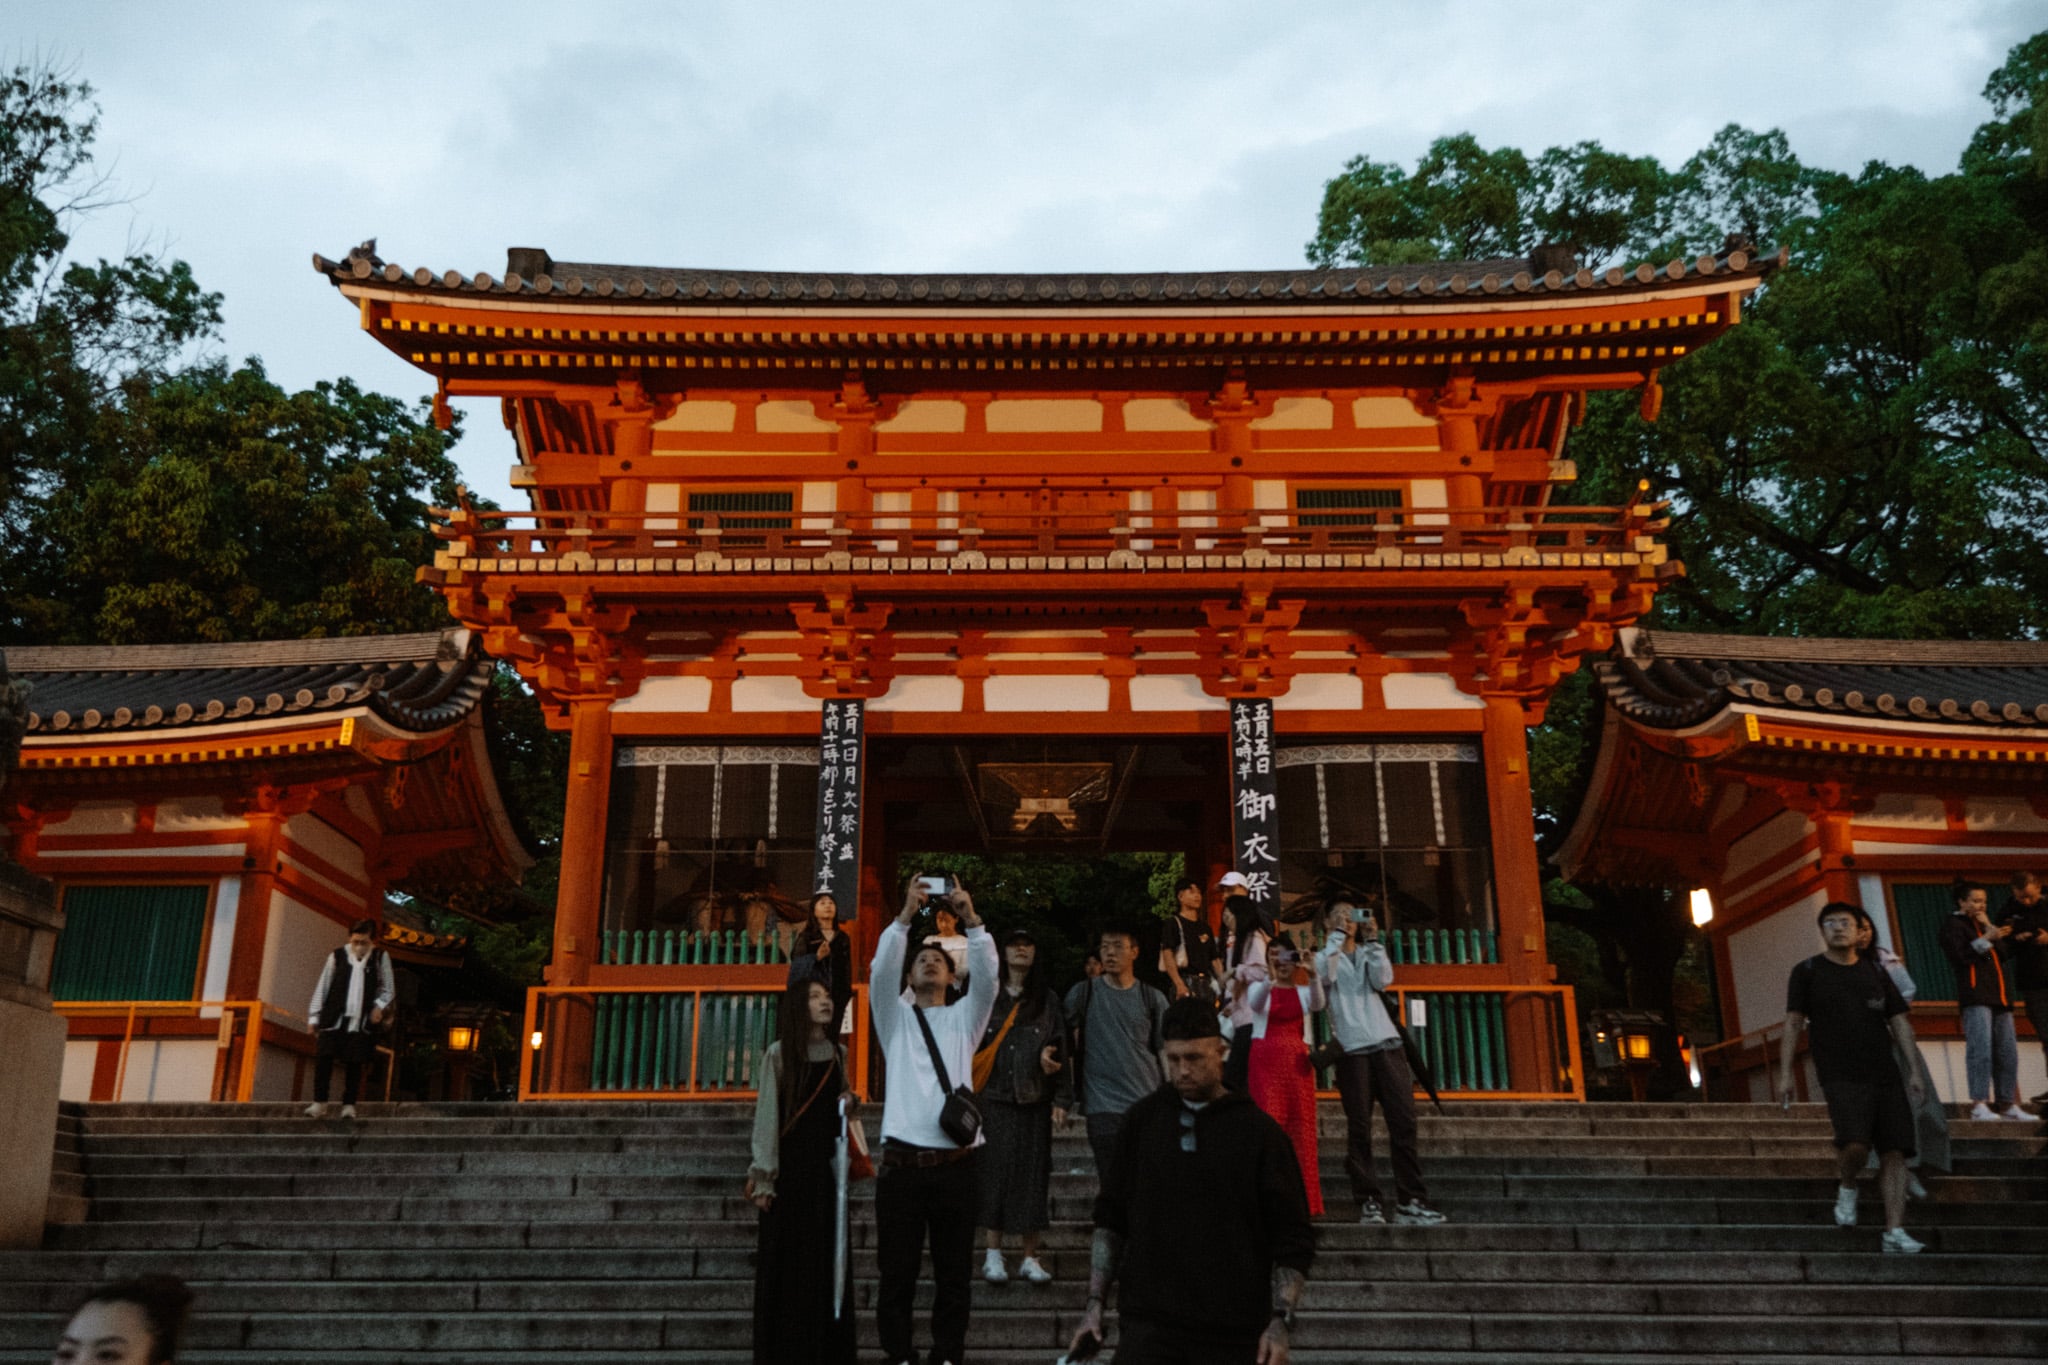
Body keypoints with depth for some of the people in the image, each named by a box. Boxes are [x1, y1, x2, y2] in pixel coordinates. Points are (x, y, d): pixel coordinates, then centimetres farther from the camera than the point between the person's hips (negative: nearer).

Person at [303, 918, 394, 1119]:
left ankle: (349, 1104, 11)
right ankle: (319, 1102, 6)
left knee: (354, 1063, 0)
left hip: (361, 1022, 0)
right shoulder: (337, 956, 3)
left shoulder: (380, 958, 3)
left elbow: (389, 989, 10)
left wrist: (380, 1005, -9)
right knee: (323, 1058, -5)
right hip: (334, 1019, 1)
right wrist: (314, 1017, 5)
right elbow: (322, 988, 7)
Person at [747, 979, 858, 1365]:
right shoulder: (779, 1053, -6)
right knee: (787, 1260, -3)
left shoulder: (838, 1053, 10)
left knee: (828, 1257, 5)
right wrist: (763, 1175, -15)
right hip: (790, 1164, -5)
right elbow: (767, 1115, -9)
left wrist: (849, 1099, 1)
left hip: (828, 1164, 5)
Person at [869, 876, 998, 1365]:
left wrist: (971, 919, -16)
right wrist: (905, 916, -19)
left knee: (954, 1275, 5)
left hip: (956, 1164, 1)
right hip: (902, 1163, -1)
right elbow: (881, 971, -6)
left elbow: (987, 976, -3)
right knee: (897, 1274, 2)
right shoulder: (895, 1017, 12)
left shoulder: (964, 1017, 15)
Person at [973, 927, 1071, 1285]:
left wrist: (1062, 1099, -1)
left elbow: (1060, 1051, 6)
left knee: (1032, 1173, -1)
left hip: (1034, 1099, 1)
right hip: (994, 1098, -1)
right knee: (996, 1170, -4)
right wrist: (967, 1094, -5)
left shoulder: (1048, 1001, 9)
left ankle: (1030, 1257, 8)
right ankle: (994, 1254, 5)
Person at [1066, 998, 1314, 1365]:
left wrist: (1281, 1322, -10)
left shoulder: (1259, 1131, -1)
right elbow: (1110, 1219, 12)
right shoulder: (1143, 1119, 6)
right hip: (1149, 1325, 1)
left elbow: (1294, 1239, 0)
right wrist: (1094, 1303, 5)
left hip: (1234, 1335, -1)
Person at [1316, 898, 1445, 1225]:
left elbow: (1383, 980, 1)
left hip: (1387, 1044, 3)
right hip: (1352, 1050, -3)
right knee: (1359, 1129, -4)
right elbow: (1326, 976, -11)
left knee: (1404, 1122, -4)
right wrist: (1337, 935, -5)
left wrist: (1372, 940, -2)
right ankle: (1369, 1203, -1)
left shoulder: (1368, 954, 20)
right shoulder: (1325, 957, 13)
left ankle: (1410, 1202, -2)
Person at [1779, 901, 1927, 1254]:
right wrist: (1786, 1073, -4)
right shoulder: (1807, 972, 6)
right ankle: (1845, 1187, 8)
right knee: (1856, 1144, -23)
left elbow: (1900, 1023, 16)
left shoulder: (1877, 976, 17)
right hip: (1841, 1076, -4)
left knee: (1894, 1152, -4)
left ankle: (1895, 1232, 0)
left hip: (1886, 1076, 4)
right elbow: (1793, 1023, 3)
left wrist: (1913, 1071, 5)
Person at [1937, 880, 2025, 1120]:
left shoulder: (1983, 923, 26)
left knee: (2007, 1050, 4)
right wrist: (1987, 938, -15)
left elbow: (2006, 952, 14)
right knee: (1980, 1047, -16)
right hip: (1975, 993, -7)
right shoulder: (1953, 925, 5)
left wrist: (1990, 926, 5)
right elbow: (1960, 957, -10)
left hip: (1999, 994, 7)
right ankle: (1978, 1104, -19)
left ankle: (2007, 1103, 9)